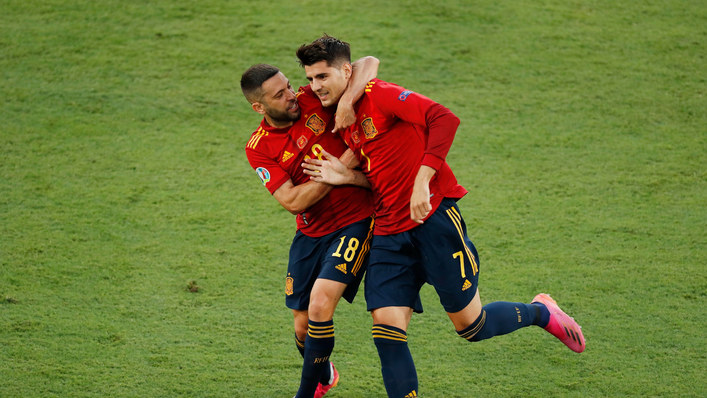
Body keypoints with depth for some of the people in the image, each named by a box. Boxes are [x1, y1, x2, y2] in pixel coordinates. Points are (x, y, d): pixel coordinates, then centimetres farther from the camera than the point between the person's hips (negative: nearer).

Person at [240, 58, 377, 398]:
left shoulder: (313, 100, -9)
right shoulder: (259, 148, -7)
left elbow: (368, 63, -11)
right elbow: (293, 201, -15)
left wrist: (346, 100, -29)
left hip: (354, 220, -3)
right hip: (310, 233, 3)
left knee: (320, 304, -20)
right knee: (304, 325, 9)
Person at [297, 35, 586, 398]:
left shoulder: (379, 95, -9)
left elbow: (444, 118, -22)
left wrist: (422, 180, -28)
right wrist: (346, 176, 3)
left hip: (433, 218, -7)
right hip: (389, 234, 7)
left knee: (471, 325, 1)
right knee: (387, 328, -9)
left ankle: (541, 313, 30)